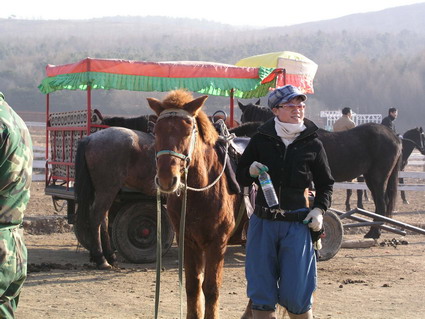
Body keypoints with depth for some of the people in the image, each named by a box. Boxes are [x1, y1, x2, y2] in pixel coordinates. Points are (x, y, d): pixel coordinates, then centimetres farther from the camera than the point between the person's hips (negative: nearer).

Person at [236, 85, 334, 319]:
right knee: (261, 289, 6)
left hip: (297, 223, -1)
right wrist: (251, 172, -11)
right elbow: (240, 177, 10)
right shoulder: (260, 140, 2)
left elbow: (326, 184, 10)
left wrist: (319, 209, -6)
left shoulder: (312, 144, 1)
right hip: (262, 222, 1)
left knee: (296, 291, 1)